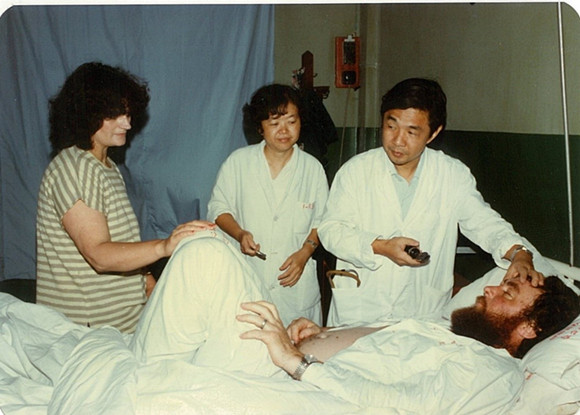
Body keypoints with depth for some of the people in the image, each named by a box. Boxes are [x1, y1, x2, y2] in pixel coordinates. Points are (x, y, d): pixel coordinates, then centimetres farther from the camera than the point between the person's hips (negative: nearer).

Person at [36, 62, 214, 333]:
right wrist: (164, 247, -44)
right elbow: (98, 254, -31)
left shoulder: (108, 166, 13)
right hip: (85, 328, -9)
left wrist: (144, 279, 10)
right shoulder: (73, 168, -19)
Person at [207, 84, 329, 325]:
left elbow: (322, 221, 10)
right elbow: (218, 208, 7)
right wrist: (239, 234, -11)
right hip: (246, 280, -1)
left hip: (295, 281, 1)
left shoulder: (312, 168, 5)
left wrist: (305, 252, -6)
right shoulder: (239, 162, 1)